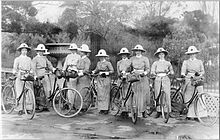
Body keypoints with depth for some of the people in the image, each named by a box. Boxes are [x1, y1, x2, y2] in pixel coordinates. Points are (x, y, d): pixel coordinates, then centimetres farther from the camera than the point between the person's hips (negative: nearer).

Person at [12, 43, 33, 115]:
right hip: (20, 77, -2)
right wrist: (17, 74, -16)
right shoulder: (17, 59, 7)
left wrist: (31, 73, -2)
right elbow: (14, 69, 1)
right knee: (19, 93, -5)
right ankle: (20, 109, 1)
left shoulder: (29, 59, 16)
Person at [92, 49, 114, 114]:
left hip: (106, 79, -5)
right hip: (99, 79, 5)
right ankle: (101, 109, 10)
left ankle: (106, 109, 4)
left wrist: (106, 73, -18)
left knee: (106, 94, -2)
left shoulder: (108, 63, -3)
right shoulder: (98, 63, 14)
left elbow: (112, 71, -6)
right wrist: (93, 72, -1)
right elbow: (97, 70, 19)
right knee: (100, 94, 3)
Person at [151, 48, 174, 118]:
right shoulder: (155, 63, 14)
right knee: (157, 95, -2)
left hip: (166, 79, 0)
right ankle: (158, 111, 6)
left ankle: (168, 111, -5)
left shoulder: (168, 63, 15)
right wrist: (156, 74, -11)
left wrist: (169, 72, -9)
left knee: (167, 95, -9)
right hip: (158, 79, 0)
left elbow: (172, 71, 9)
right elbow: (152, 71, 5)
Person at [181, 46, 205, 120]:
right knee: (189, 98, -6)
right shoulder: (185, 62, 12)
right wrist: (183, 75, -21)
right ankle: (189, 115, -2)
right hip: (189, 81, -1)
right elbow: (183, 71, 1)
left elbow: (203, 71, 12)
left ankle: (196, 114, -3)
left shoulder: (199, 62, 17)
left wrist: (199, 73, -9)